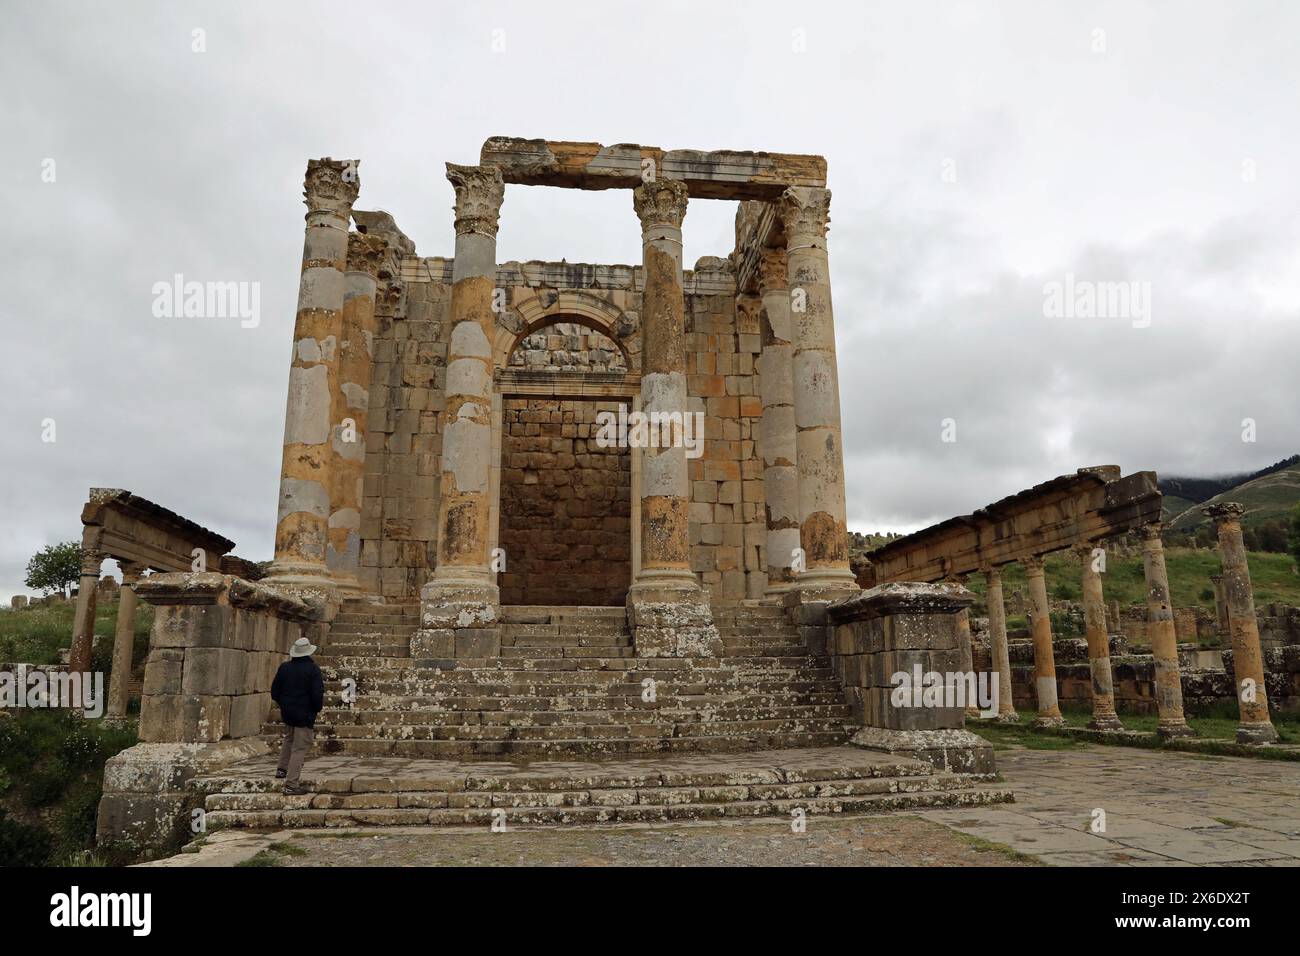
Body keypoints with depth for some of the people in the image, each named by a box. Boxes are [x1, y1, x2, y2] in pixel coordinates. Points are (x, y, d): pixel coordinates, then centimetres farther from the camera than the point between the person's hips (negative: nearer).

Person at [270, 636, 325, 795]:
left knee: (289, 739, 32)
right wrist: (318, 708, 2)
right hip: (305, 714, -6)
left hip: (287, 712, 6)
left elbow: (274, 691, 8)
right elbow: (318, 694, -16)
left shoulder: (284, 667, 1)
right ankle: (291, 784, -2)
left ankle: (282, 769, 40)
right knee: (300, 748, -1)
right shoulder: (313, 669, -15)